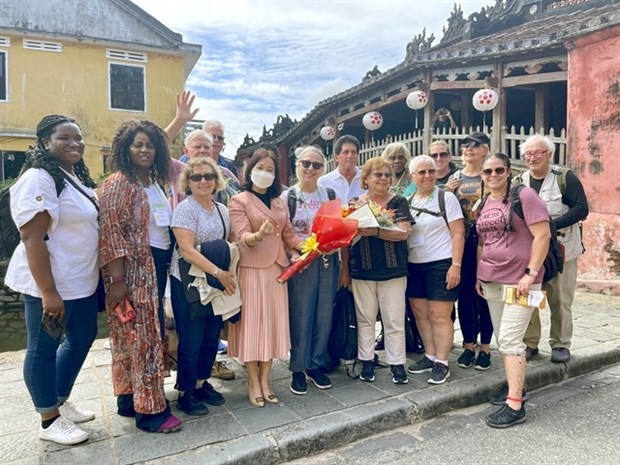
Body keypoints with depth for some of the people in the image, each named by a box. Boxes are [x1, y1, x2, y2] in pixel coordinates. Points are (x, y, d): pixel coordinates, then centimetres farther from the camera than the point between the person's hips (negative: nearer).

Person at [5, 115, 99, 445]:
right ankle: (49, 421, 21)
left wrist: (103, 274, 18)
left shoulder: (77, 177, 11)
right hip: (50, 284, -9)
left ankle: (61, 402, 36)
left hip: (81, 281, 10)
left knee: (82, 339, 18)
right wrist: (48, 291, -25)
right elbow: (32, 238, -22)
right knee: (43, 348, 6)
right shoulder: (38, 179, -17)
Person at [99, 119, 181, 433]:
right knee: (140, 335, -3)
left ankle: (130, 397, 28)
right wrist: (117, 280, -22)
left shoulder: (155, 183, 14)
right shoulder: (118, 183, -10)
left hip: (157, 265, 9)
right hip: (133, 269, -9)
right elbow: (110, 231, -17)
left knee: (150, 333, 14)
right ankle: (149, 409, 7)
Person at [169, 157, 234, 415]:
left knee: (212, 336, 13)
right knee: (191, 339, 2)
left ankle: (202, 383, 31)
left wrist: (229, 273, 0)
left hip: (218, 283, 7)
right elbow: (187, 250, -21)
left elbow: (230, 244, 14)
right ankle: (185, 393, 19)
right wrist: (219, 273, -24)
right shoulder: (185, 209, -12)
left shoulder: (222, 210, 9)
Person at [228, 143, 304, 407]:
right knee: (252, 322, 0)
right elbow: (243, 238, -16)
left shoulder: (280, 202, 14)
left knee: (273, 322, 7)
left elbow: (288, 234, 12)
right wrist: (259, 235, -38)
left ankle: (265, 380, 19)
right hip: (251, 270, -5)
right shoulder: (239, 200, -4)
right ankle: (253, 382, 14)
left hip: (276, 269, 5)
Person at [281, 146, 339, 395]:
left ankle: (316, 365, 25)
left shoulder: (329, 194, 9)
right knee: (301, 318, 1)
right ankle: (298, 369, 17)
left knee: (324, 316, 9)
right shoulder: (287, 197, -1)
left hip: (328, 263, 4)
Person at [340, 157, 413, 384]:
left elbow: (403, 232, -12)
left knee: (394, 321, 5)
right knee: (365, 319, 10)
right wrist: (345, 269, 3)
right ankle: (367, 361, 23)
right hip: (361, 272, 1)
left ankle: (397, 364, 17)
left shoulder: (399, 202, 1)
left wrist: (375, 231, -26)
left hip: (392, 271, -1)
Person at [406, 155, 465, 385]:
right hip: (413, 265, 5)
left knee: (439, 315, -2)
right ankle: (430, 355, 26)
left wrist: (456, 265, -15)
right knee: (421, 313, 11)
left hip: (441, 265, -5)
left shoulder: (446, 197, -4)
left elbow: (458, 233, -8)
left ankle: (442, 362, 10)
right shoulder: (407, 201, 11)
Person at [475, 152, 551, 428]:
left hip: (519, 280, -7)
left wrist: (531, 274, -18)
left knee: (509, 339, -9)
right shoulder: (483, 204, 12)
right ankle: (516, 386, 29)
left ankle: (515, 405, -2)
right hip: (491, 281, 7)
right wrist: (478, 275, 15)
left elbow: (543, 235, -14)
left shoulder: (524, 196, -8)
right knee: (502, 338, 13)